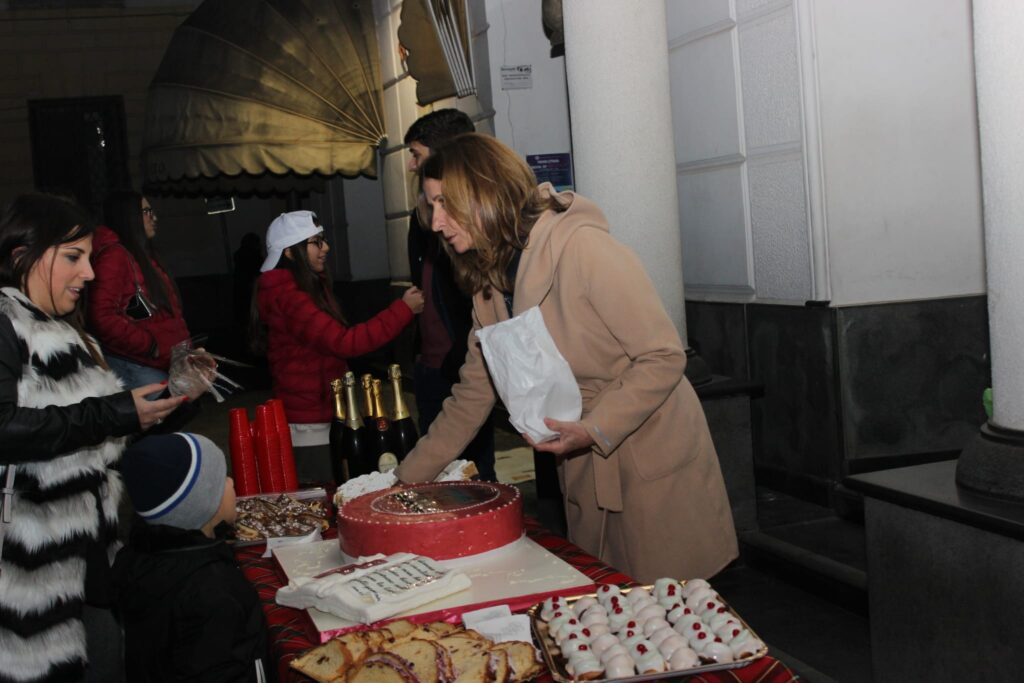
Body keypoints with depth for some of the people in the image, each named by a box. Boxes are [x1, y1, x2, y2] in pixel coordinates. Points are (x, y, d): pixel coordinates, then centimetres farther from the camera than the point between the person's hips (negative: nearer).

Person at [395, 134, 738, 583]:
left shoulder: (581, 247, -20)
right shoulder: (488, 281, 4)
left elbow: (664, 357, -20)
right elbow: (472, 396, 10)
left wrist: (594, 430, -29)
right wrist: (406, 480, 8)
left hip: (654, 459, -7)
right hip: (585, 474, 7)